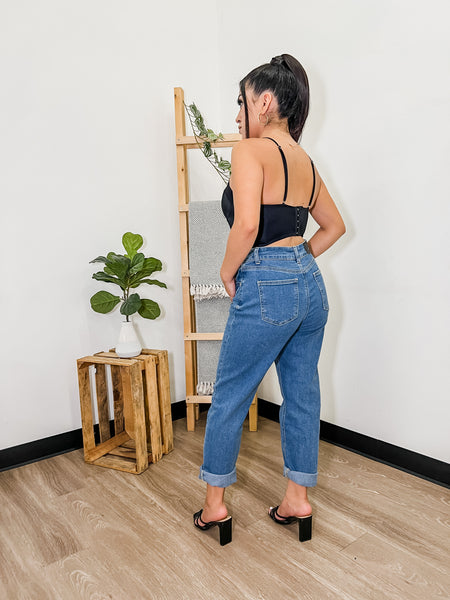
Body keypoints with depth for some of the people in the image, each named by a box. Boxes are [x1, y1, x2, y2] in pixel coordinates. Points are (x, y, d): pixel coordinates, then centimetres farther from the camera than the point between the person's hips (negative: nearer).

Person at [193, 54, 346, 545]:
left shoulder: (251, 150, -10)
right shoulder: (305, 160, 14)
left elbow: (246, 225, -24)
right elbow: (334, 226, 22)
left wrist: (227, 273, -8)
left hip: (266, 288, -8)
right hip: (310, 284, 8)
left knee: (229, 396, 9)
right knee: (302, 393, 15)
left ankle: (215, 503, 26)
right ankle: (298, 498, 31)